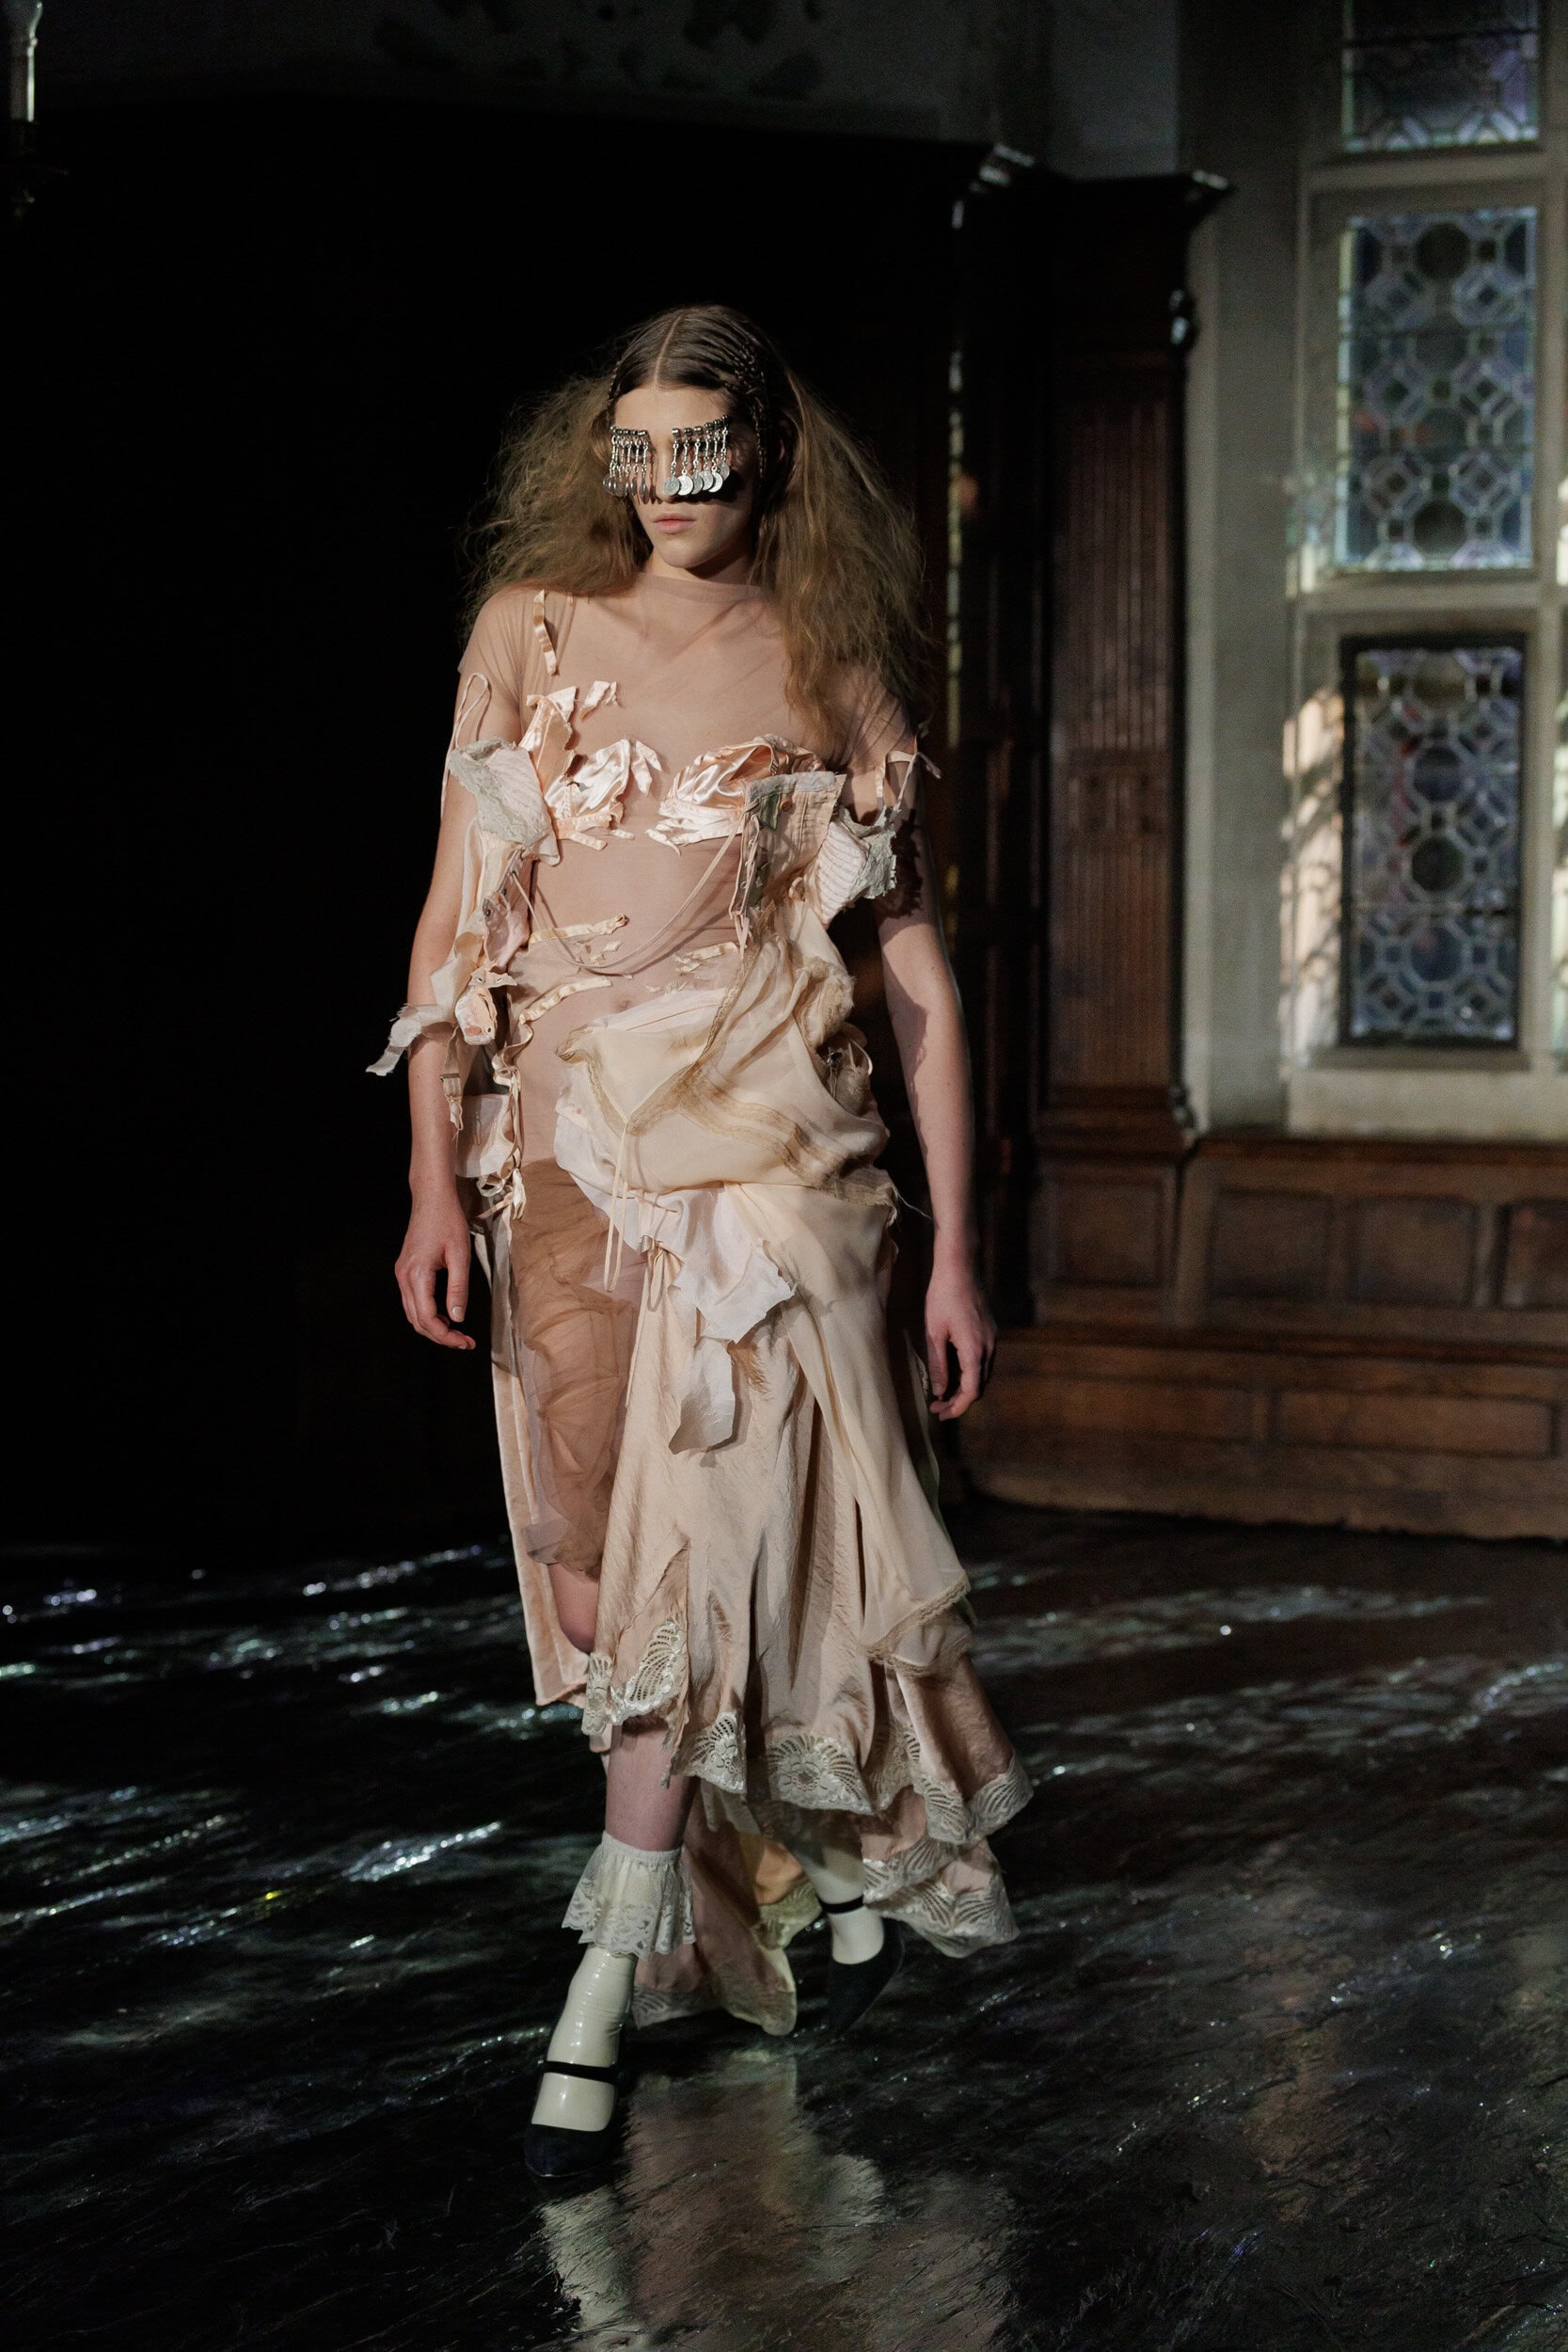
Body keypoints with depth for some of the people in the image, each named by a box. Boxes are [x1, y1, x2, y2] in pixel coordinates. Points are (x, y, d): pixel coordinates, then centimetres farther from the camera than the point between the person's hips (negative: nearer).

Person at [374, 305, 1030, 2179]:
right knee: (605, 1573, 4)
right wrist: (436, 1173, -7)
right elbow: (460, 916, 4)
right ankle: (856, 1873, 25)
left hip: (763, 1156, -2)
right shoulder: (534, 632, 6)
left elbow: (919, 975, 6)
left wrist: (954, 1248, 2)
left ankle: (605, 2004, -3)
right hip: (565, 1153, 2)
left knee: (696, 1558, -11)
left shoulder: (836, 679, 4)